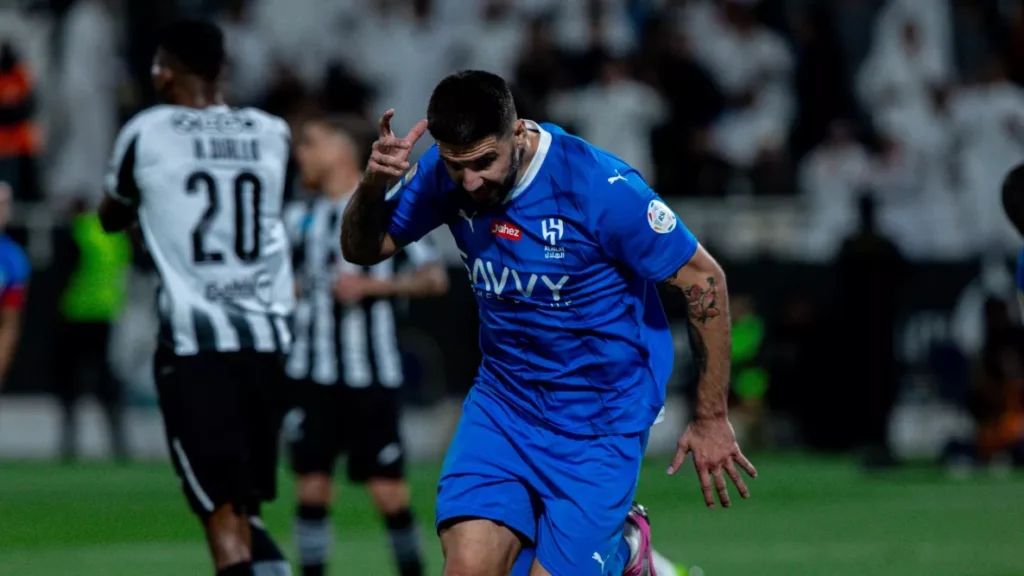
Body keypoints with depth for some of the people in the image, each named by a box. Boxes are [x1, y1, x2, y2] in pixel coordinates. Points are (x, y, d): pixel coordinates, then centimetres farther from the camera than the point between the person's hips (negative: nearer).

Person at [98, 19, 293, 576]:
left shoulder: (146, 134, -1)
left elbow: (111, 217, 17)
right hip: (266, 340, 4)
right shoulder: (271, 134, 9)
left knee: (221, 511, -7)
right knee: (245, 507, 17)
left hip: (194, 345, -4)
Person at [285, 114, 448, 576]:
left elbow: (435, 278, -5)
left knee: (389, 491, -4)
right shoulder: (301, 218, 12)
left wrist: (373, 285, -15)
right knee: (312, 487, -1)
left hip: (371, 376, -3)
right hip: (312, 375, 4)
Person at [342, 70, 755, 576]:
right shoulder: (448, 173, -8)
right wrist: (374, 185, -21)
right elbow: (362, 250, 3)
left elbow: (704, 280, -14)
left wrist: (711, 419, -9)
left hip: (602, 421, -4)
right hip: (502, 402, 4)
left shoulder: (601, 187, -23)